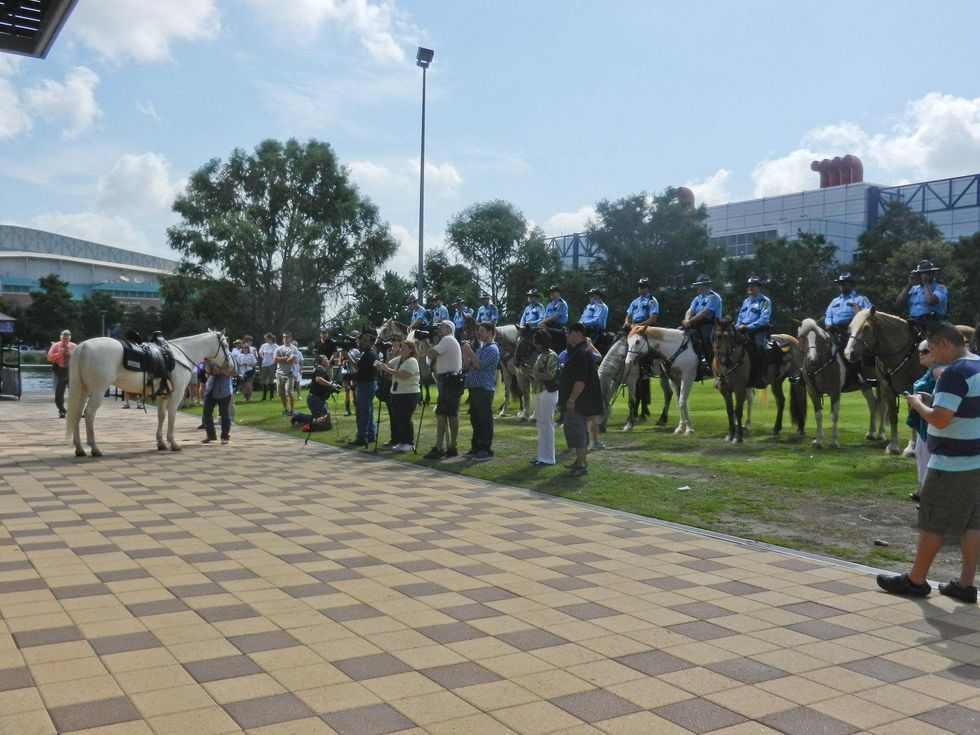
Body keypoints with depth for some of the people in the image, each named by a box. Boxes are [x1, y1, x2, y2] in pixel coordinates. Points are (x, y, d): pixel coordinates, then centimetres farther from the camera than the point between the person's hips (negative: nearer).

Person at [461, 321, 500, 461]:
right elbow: (467, 366, 18)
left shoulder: (492, 349, -8)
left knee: (485, 421, -5)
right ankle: (476, 447, 20)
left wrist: (469, 351, -13)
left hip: (484, 389, -9)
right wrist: (465, 351, 5)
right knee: (475, 420, 13)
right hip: (474, 388, 9)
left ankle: (486, 450, -1)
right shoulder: (480, 348, 20)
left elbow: (480, 365, -19)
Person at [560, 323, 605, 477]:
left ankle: (582, 465, -8)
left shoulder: (581, 353, -20)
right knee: (580, 429, 17)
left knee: (576, 429, -10)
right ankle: (581, 461, 26)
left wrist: (572, 399, -26)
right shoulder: (580, 350, 14)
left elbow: (581, 380, -26)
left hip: (579, 400, -11)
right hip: (582, 401, 11)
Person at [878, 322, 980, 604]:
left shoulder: (955, 373, -20)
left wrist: (918, 403, -7)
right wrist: (933, 400, 12)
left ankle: (915, 580, 14)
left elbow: (940, 419, -25)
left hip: (952, 464, -9)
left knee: (933, 523, 3)